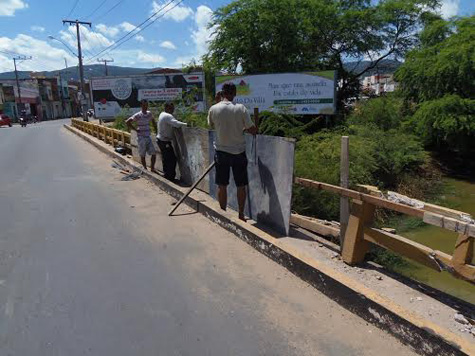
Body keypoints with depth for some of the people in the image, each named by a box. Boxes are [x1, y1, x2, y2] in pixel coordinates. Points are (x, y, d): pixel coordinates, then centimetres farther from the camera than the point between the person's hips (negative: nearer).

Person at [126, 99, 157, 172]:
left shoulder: (149, 114, 4)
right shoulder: (138, 115, -12)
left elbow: (153, 121, 23)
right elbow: (127, 122, -15)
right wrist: (135, 129, -12)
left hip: (148, 137, 5)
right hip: (141, 138, -5)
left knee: (154, 153, 4)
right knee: (143, 155, 5)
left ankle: (152, 168, 19)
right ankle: (145, 169, 18)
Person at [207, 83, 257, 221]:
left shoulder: (214, 109, -6)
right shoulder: (241, 108, -11)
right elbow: (253, 130, -8)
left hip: (221, 151, 1)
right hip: (239, 152, -1)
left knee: (222, 186, 11)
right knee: (241, 186, 11)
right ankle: (241, 215, 20)